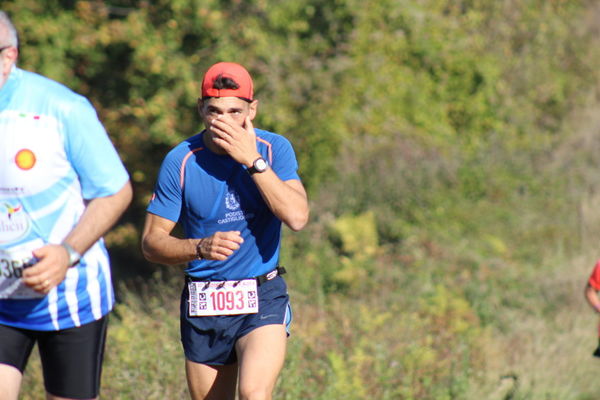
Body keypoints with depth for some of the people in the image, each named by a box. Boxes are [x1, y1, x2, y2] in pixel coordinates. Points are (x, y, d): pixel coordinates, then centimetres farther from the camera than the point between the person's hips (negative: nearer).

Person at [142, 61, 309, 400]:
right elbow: (151, 242, -3)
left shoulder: (274, 149, -4)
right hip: (202, 307, 2)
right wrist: (201, 247, -22)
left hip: (262, 299, -2)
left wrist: (253, 161, -21)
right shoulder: (181, 161, -5)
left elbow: (297, 217, -19)